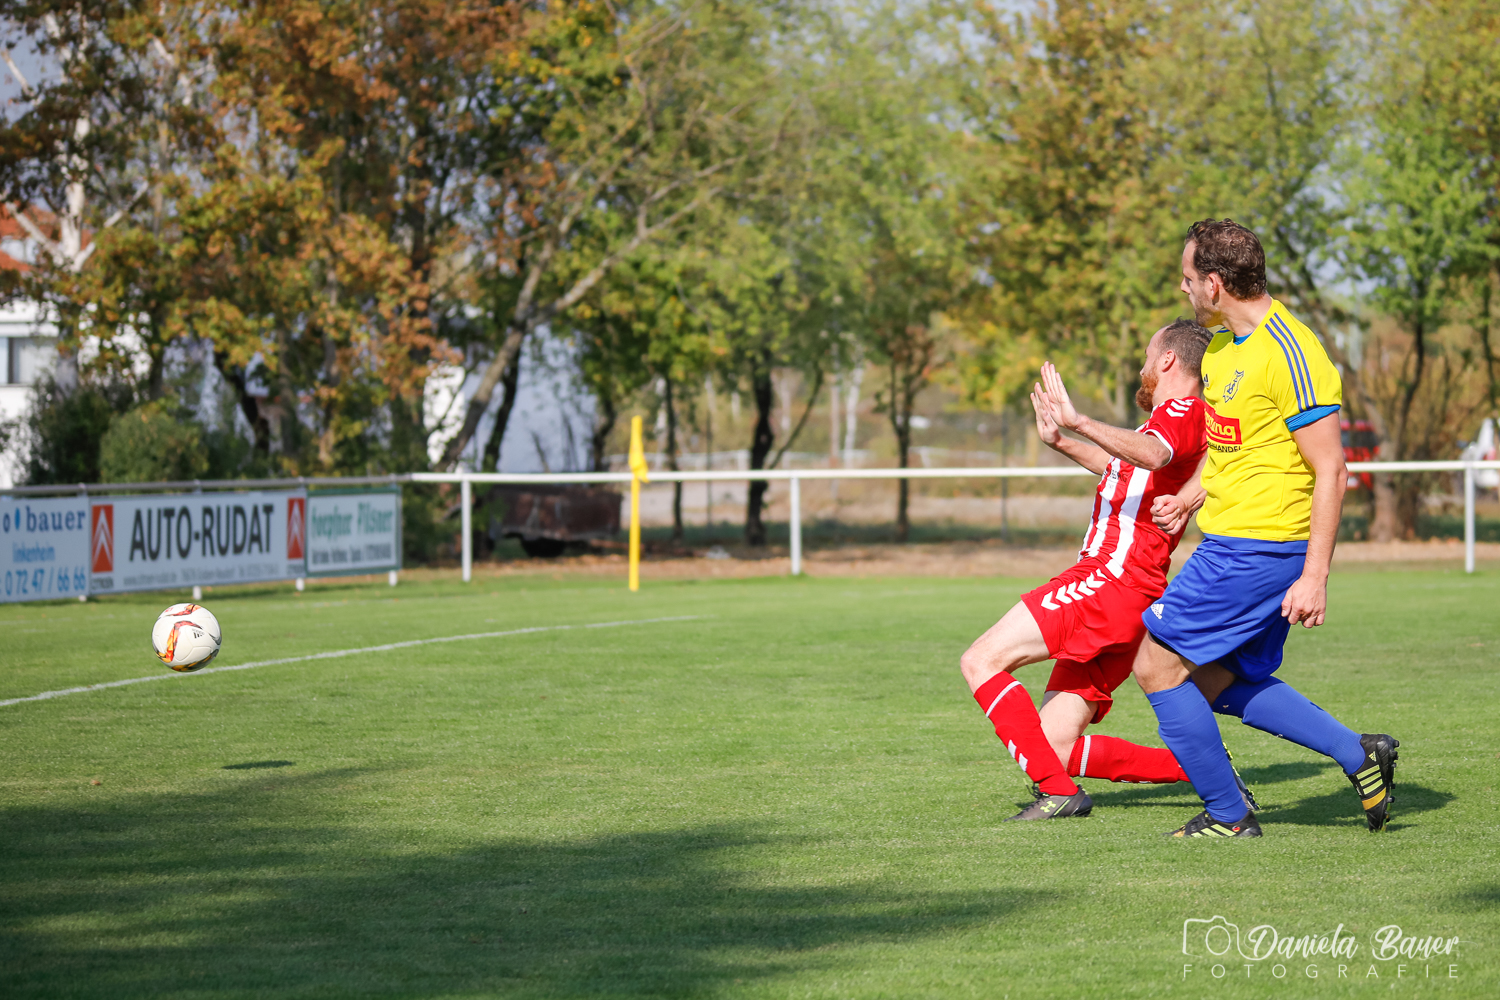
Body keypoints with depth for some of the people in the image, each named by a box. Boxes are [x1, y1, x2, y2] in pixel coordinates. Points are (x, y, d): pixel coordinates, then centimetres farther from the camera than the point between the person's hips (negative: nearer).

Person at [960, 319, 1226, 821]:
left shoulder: (1184, 411, -5)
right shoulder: (1176, 421, 26)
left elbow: (1151, 455, -30)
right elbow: (1120, 468, 47)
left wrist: (1079, 421, -40)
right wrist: (1061, 443, 41)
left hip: (1111, 577, -10)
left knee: (981, 661, -13)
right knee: (1056, 748, 4)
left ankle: (1057, 790, -18)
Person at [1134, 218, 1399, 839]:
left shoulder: (1290, 354, -19)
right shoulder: (1225, 347, 11)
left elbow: (1331, 472, -19)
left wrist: (1315, 576, -22)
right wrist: (1191, 500, 15)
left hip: (1255, 552, -10)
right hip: (1230, 538, 10)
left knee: (1157, 668, -4)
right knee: (1219, 682, 15)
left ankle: (1227, 816, 5)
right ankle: (1358, 755, 16)